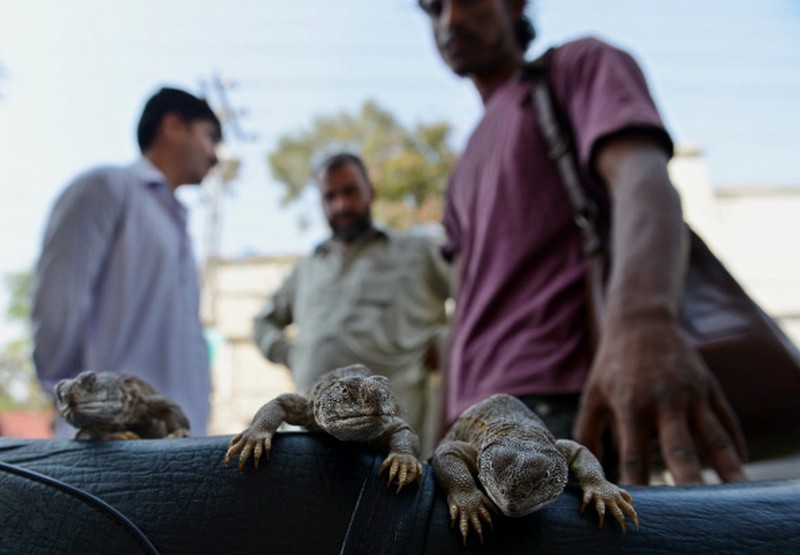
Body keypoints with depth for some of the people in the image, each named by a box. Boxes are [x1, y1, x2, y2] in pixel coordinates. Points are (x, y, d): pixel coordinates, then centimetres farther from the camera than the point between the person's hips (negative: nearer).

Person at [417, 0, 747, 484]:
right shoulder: (467, 169, 27)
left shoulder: (583, 65, 6)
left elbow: (645, 182, -16)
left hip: (555, 407, -7)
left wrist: (643, 321, -36)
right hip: (477, 416, 7)